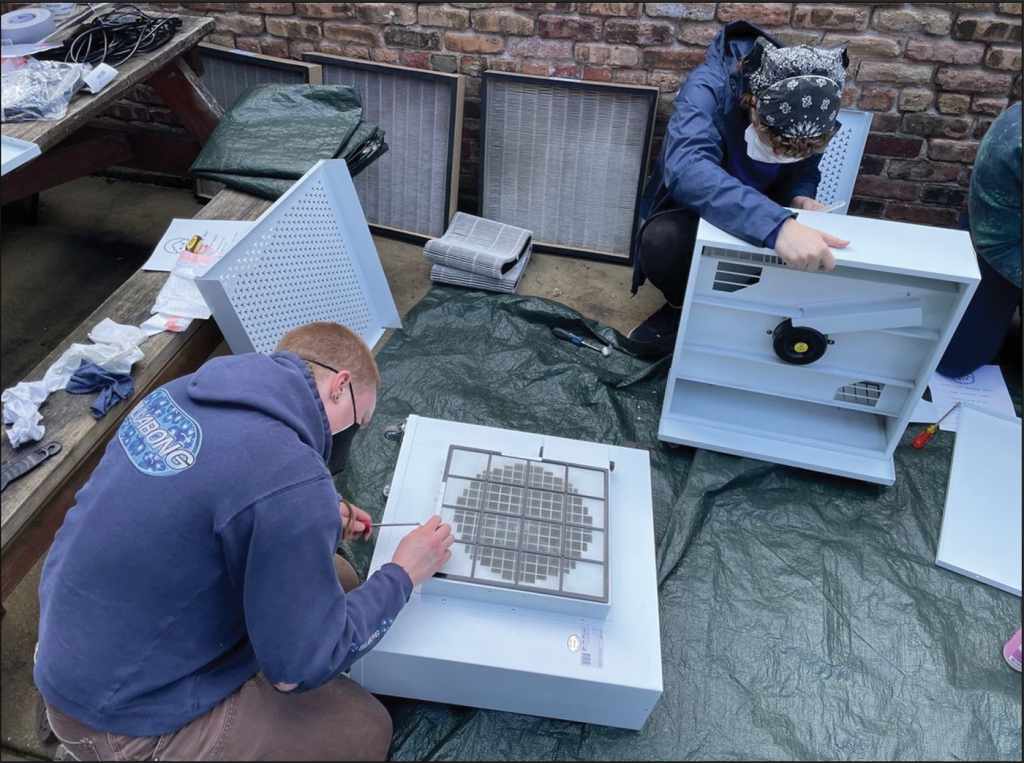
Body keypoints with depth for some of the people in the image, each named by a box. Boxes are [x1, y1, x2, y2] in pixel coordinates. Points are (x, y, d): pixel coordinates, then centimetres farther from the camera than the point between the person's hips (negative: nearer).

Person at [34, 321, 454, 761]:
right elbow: (304, 665, -21)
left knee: (333, 582, 12)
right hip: (125, 716, -8)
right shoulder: (289, 476, -32)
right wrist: (403, 574, -8)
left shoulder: (188, 390, -6)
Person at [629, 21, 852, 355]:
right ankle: (686, 307, -4)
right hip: (692, 213, -3)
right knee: (661, 241, -37)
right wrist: (777, 225, -63)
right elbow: (688, 170, -50)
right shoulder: (709, 88, -31)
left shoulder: (809, 106, -15)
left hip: (760, 220, 4)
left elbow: (804, 172, 3)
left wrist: (799, 199, -22)